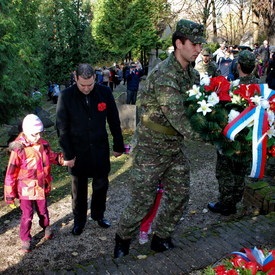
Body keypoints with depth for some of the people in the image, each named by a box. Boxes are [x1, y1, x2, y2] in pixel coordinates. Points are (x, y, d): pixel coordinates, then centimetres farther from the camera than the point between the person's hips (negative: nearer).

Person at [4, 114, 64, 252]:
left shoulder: (44, 145, -7)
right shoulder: (19, 149, -22)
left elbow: (51, 156, 13)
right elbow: (11, 173, -16)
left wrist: (62, 159, -7)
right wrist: (9, 194, -11)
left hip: (42, 187, 5)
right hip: (26, 190, -4)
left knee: (43, 211, 23)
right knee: (27, 215, 7)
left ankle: (46, 226, 51)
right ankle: (25, 239, 28)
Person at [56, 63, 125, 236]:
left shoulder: (105, 92, -9)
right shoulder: (66, 96, -13)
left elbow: (114, 121, 0)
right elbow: (62, 128, -8)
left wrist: (119, 145, 4)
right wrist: (67, 155, -8)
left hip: (100, 148, 2)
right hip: (78, 150, -1)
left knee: (101, 184, 14)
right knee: (79, 187, 13)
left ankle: (98, 215, 38)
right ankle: (79, 220, 33)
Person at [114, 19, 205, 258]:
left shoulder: (191, 73, 5)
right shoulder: (163, 75, -25)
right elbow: (178, 119, -30)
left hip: (176, 146, 8)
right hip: (152, 148, -8)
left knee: (180, 195, 12)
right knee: (143, 200, 2)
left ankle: (161, 239, 32)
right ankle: (123, 240, 27)